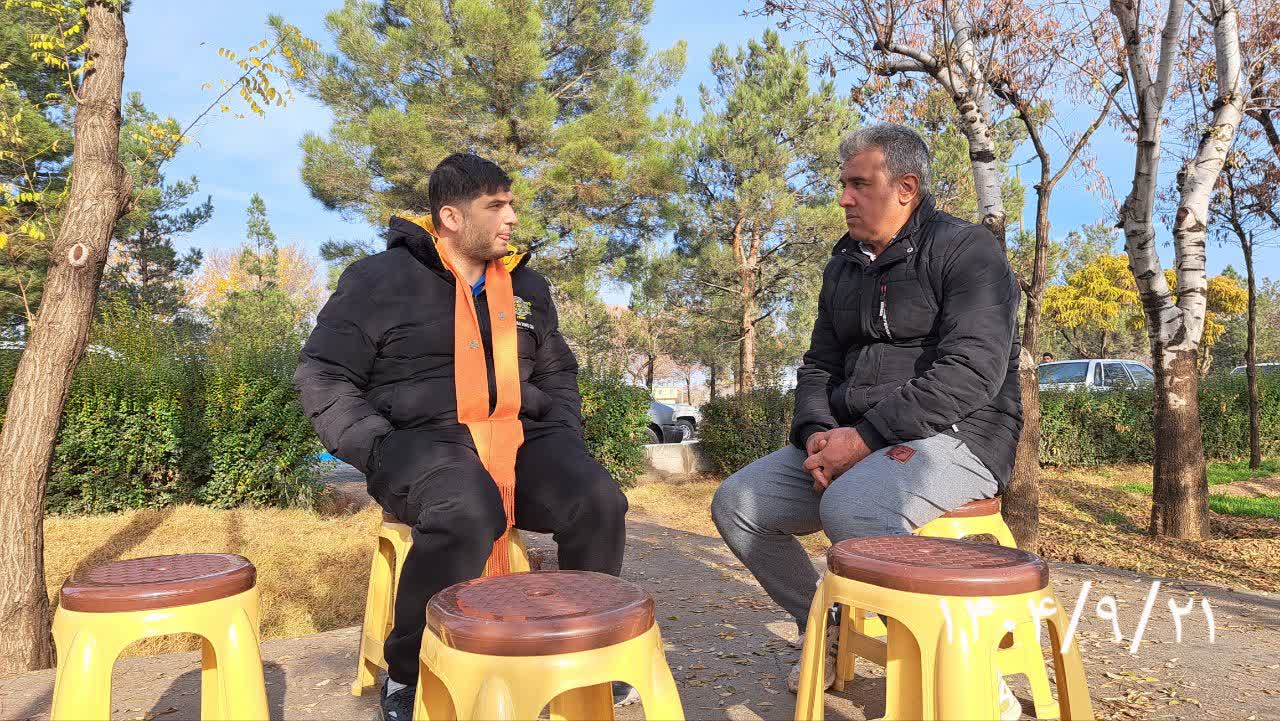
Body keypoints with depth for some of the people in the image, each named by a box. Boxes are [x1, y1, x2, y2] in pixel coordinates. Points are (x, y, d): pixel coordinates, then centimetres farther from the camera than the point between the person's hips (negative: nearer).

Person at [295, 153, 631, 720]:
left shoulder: (526, 286, 16)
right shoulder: (380, 279, 1)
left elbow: (558, 375, 26)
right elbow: (322, 377, 0)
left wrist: (564, 436, 8)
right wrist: (381, 450, -13)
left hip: (523, 439, 5)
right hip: (427, 441, -4)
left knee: (599, 501, -23)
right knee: (468, 514, -38)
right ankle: (406, 674, -14)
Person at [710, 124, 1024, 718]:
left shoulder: (965, 249, -7)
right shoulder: (844, 266, 16)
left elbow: (971, 372, -19)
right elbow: (819, 367, 17)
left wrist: (866, 436, -22)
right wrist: (816, 433, -5)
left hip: (954, 438, -7)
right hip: (853, 441, 7)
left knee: (848, 505, -37)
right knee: (736, 503, -6)